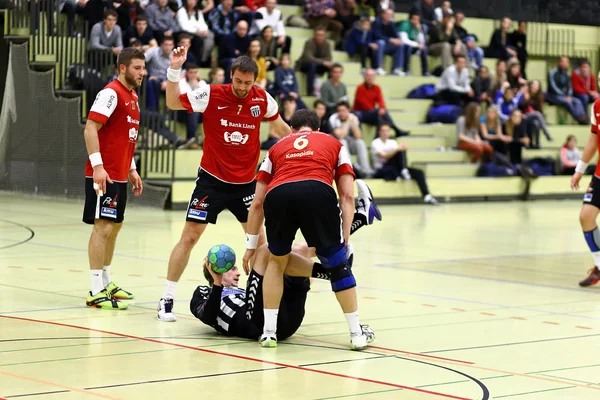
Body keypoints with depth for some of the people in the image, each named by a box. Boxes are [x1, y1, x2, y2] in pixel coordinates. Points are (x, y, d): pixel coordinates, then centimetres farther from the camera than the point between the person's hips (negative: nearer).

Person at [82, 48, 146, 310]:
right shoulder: (111, 93, -13)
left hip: (120, 176, 10)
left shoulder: (133, 96, 15)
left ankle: (106, 283, 26)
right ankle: (96, 293, -9)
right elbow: (90, 128, -20)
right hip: (103, 175, -10)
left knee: (114, 227, 15)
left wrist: (131, 169, 22)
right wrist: (97, 166, -26)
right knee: (103, 227, -10)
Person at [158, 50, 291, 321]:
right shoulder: (211, 95, -12)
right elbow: (173, 103, -6)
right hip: (212, 180, -3)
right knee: (189, 237, -5)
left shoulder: (262, 99, -4)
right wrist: (174, 70, -18)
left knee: (258, 239, 5)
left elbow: (279, 126, 14)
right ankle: (167, 299, 3)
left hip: (245, 184, 3)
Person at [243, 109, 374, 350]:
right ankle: (357, 334, 21)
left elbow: (258, 202, 32)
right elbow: (347, 196, 21)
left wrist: (251, 246, 38)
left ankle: (269, 332, 24)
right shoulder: (333, 144, 34)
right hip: (318, 193, -1)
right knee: (338, 265, 18)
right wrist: (344, 238, 20)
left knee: (276, 261, 27)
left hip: (278, 195, 2)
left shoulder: (277, 147, 37)